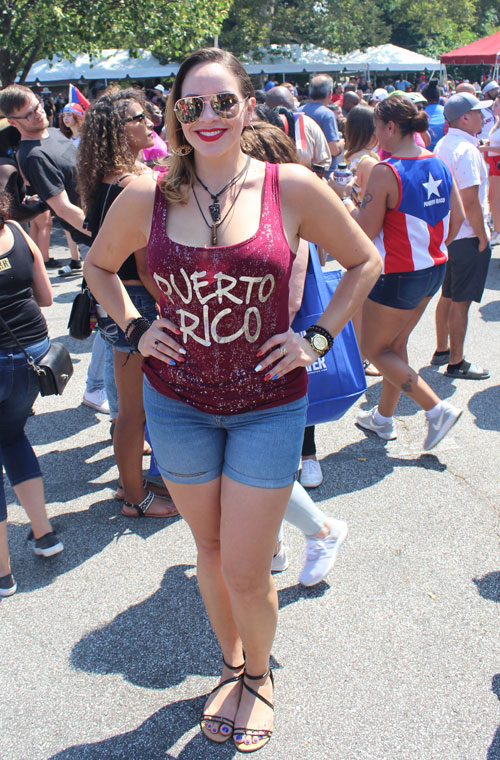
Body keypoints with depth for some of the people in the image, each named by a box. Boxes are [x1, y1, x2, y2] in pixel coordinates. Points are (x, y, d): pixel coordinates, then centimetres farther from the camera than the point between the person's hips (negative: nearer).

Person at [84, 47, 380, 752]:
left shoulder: (293, 187, -9)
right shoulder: (146, 196, -5)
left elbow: (364, 261, 5)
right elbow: (99, 264, 15)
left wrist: (318, 338, -3)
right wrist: (134, 328, 1)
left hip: (268, 404, -2)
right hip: (178, 402, 2)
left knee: (246, 571, 3)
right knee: (210, 552, 17)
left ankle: (259, 674, 36)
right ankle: (231, 664, 45)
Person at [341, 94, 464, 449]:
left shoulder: (385, 172, -20)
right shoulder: (439, 164, 3)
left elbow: (367, 230, -18)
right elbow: (457, 217, 8)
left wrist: (350, 207, 1)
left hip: (398, 275, -8)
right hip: (434, 269, 8)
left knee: (375, 350, 8)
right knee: (396, 345, 20)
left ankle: (438, 408, 2)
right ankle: (384, 417, 33)